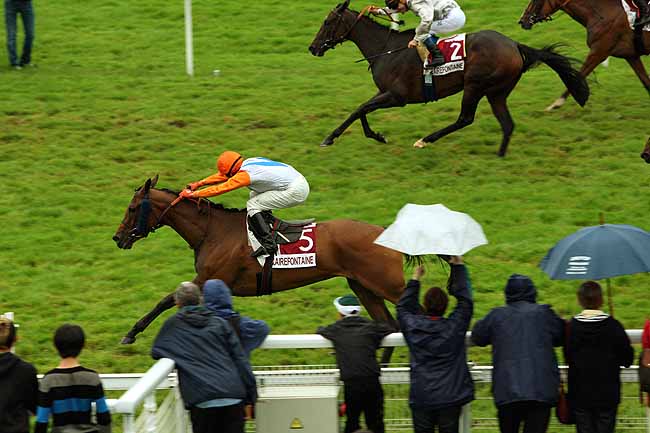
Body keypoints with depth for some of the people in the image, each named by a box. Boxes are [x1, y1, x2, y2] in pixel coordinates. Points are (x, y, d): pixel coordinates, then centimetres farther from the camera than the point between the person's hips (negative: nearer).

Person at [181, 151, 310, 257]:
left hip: (295, 191, -10)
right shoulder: (249, 163, 12)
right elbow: (221, 176, 23)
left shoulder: (244, 174, -15)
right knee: (255, 196, 21)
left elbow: (219, 189, -10)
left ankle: (269, 245, -11)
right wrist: (199, 184, 24)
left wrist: (193, 194, -2)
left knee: (253, 206, -7)